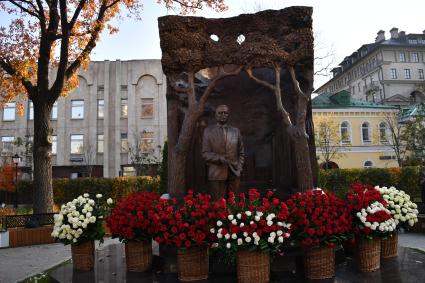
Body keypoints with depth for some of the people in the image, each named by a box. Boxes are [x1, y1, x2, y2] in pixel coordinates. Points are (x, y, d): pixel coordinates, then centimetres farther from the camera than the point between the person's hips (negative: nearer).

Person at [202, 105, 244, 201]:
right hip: (216, 174, -2)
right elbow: (205, 153, -1)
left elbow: (241, 152, 17)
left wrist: (239, 167, 5)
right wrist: (220, 158, -15)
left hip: (234, 173, 2)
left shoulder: (236, 131, 13)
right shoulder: (208, 131, 5)